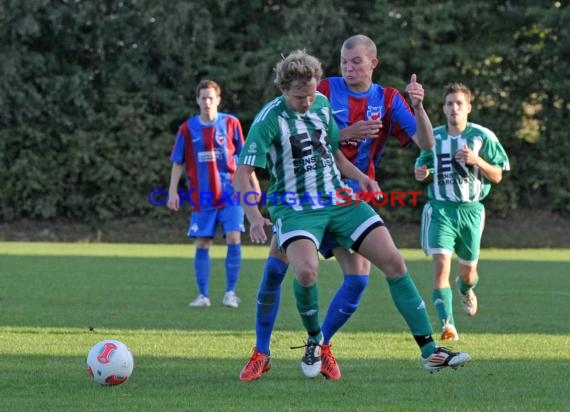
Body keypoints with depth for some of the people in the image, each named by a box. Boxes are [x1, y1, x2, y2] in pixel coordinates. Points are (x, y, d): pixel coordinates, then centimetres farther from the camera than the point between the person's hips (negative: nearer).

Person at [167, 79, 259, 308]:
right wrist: (172, 191, 1)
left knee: (234, 239, -11)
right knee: (202, 244, 2)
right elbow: (178, 163, 8)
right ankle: (203, 295, 10)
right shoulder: (187, 129, 2)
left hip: (230, 193, -1)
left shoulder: (231, 124, 0)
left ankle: (230, 292, -1)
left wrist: (254, 184, 7)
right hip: (202, 196, 1)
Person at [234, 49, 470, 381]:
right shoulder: (269, 119, -12)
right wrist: (255, 217, -28)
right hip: (296, 210, -5)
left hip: (339, 201, 5)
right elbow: (242, 175, -14)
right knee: (306, 270, -33)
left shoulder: (322, 104, 6)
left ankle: (429, 351, -2)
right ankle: (315, 341, -2)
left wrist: (360, 177, 1)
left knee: (393, 260, -7)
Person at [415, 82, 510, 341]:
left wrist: (477, 161, -18)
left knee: (468, 271, 12)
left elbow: (497, 176, 0)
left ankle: (466, 290, 50)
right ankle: (447, 324, -25)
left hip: (470, 210, 0)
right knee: (441, 263, -19)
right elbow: (424, 168, 19)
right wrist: (422, 174, -5)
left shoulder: (483, 136, -2)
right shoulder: (433, 137, 6)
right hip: (440, 209, 0)